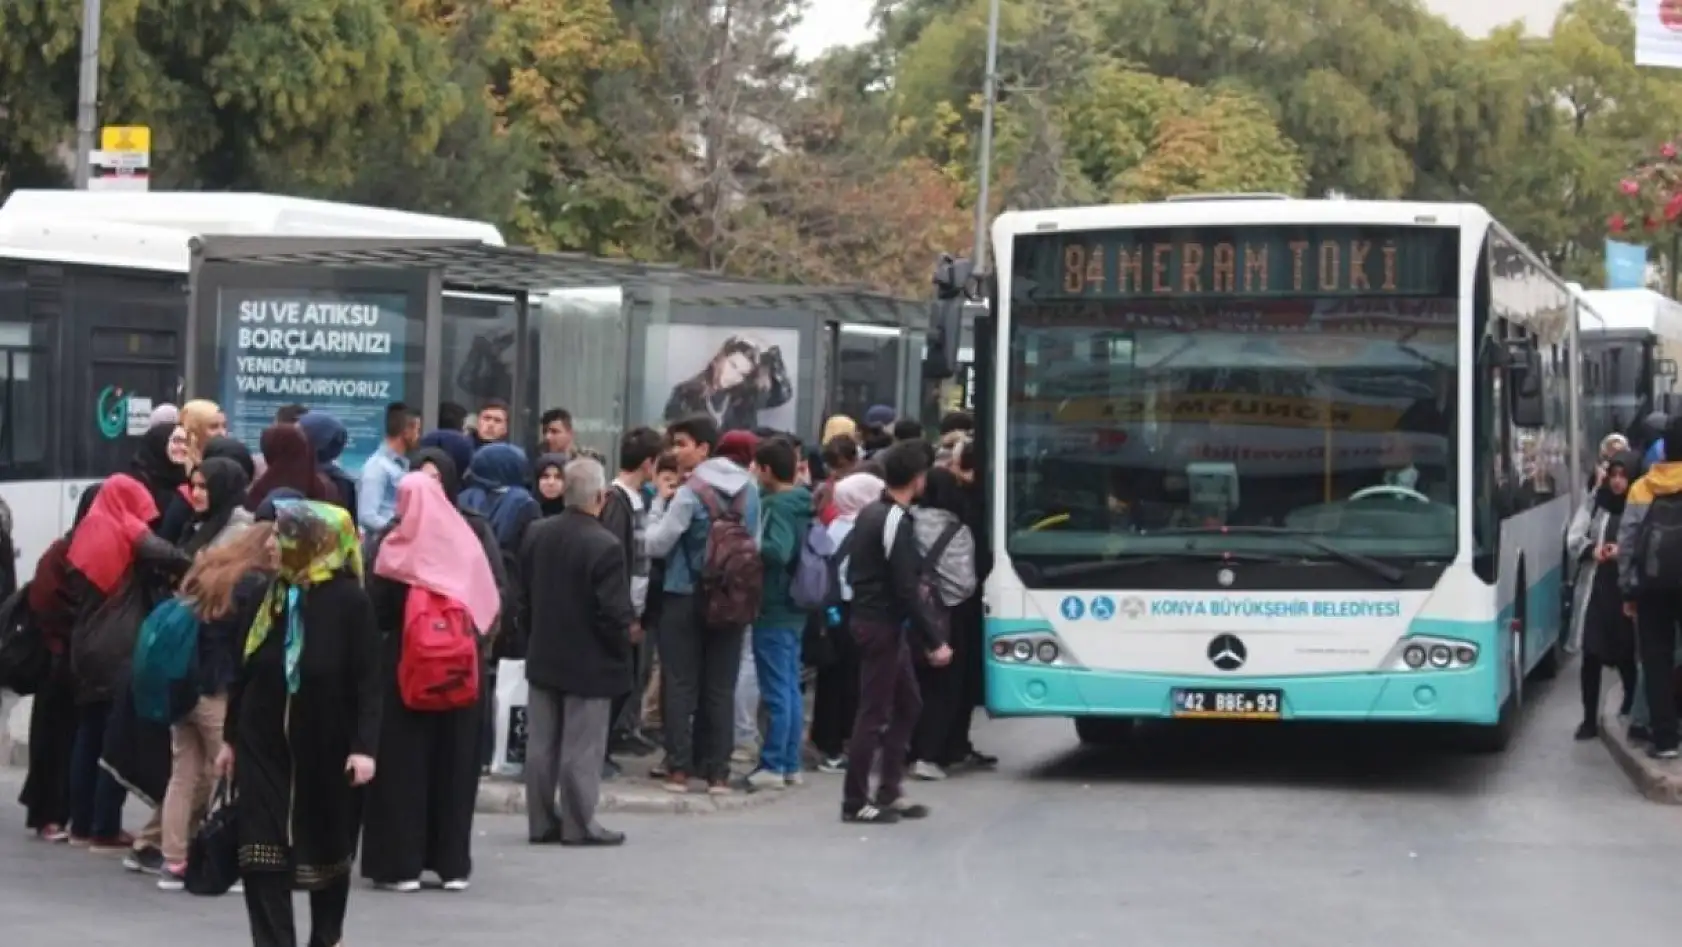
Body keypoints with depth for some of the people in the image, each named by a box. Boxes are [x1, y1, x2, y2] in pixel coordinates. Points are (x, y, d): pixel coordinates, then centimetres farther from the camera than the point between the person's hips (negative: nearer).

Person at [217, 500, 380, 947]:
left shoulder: (350, 601, -10)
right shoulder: (266, 595, 3)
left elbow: (369, 681, -11)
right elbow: (243, 670, 10)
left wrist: (364, 746, -18)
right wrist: (230, 737, 11)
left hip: (326, 744, -3)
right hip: (264, 742, 3)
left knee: (327, 845, 13)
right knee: (261, 852, -6)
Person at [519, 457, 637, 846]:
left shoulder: (536, 534, 0)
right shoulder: (604, 546, -22)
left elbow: (525, 592, 8)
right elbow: (614, 611, -22)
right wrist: (626, 636, -4)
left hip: (543, 656, 7)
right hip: (589, 661, -6)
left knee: (542, 744, 12)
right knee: (581, 749, 1)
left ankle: (541, 821, 18)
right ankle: (578, 824, 6)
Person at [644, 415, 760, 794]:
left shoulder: (690, 493, -14)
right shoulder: (749, 488, 5)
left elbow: (656, 545, -10)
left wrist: (659, 504, 0)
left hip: (686, 598, -5)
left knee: (680, 685, 2)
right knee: (721, 688, 7)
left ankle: (679, 769, 0)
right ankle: (718, 771, 6)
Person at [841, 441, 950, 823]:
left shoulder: (869, 513, 10)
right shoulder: (897, 522, -18)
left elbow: (853, 570, 17)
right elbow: (905, 592, -21)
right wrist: (934, 642, -16)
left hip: (868, 617, 10)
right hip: (883, 625, -10)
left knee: (908, 705, 16)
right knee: (874, 713, -4)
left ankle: (889, 791, 18)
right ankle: (855, 801, 1)